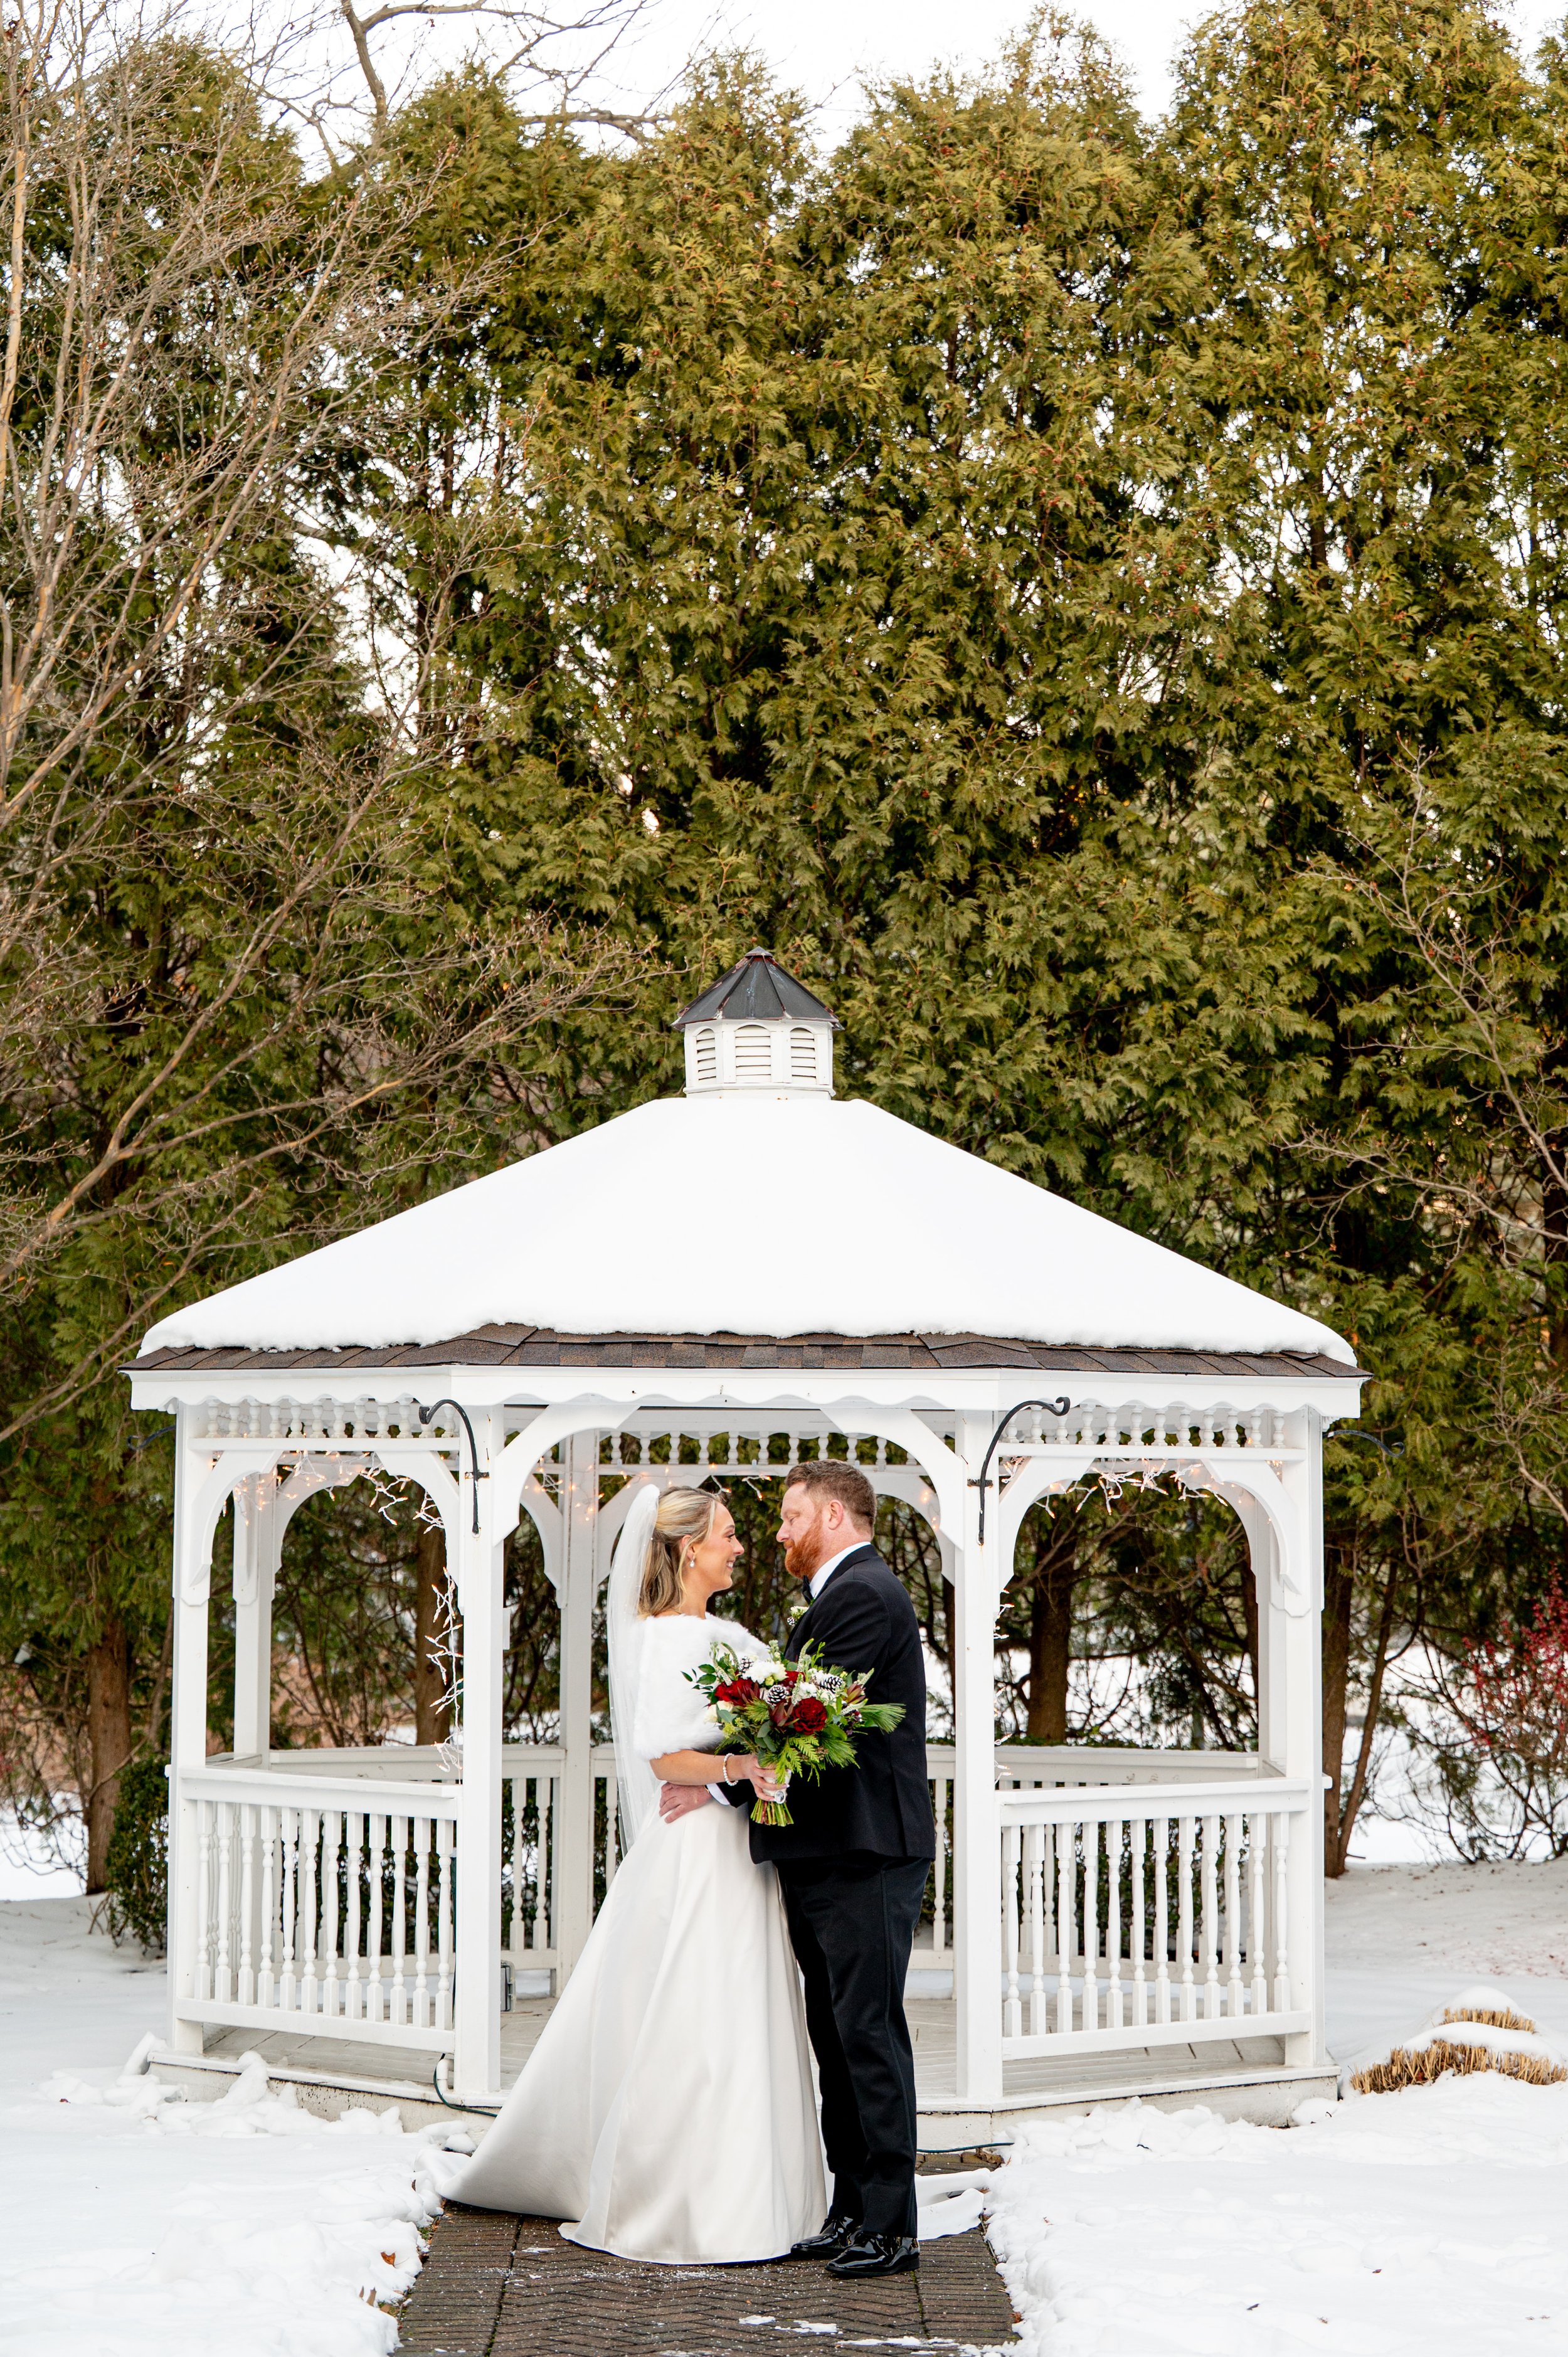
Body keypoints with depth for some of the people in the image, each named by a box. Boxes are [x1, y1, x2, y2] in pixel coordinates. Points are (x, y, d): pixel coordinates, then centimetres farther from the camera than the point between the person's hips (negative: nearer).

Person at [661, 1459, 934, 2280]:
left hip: (864, 1857, -11)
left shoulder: (862, 1594, -13)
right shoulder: (846, 1594, 19)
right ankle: (853, 2211, 17)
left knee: (868, 2034, -8)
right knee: (836, 2035, 12)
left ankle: (890, 2227, -6)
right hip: (827, 1857, 11)